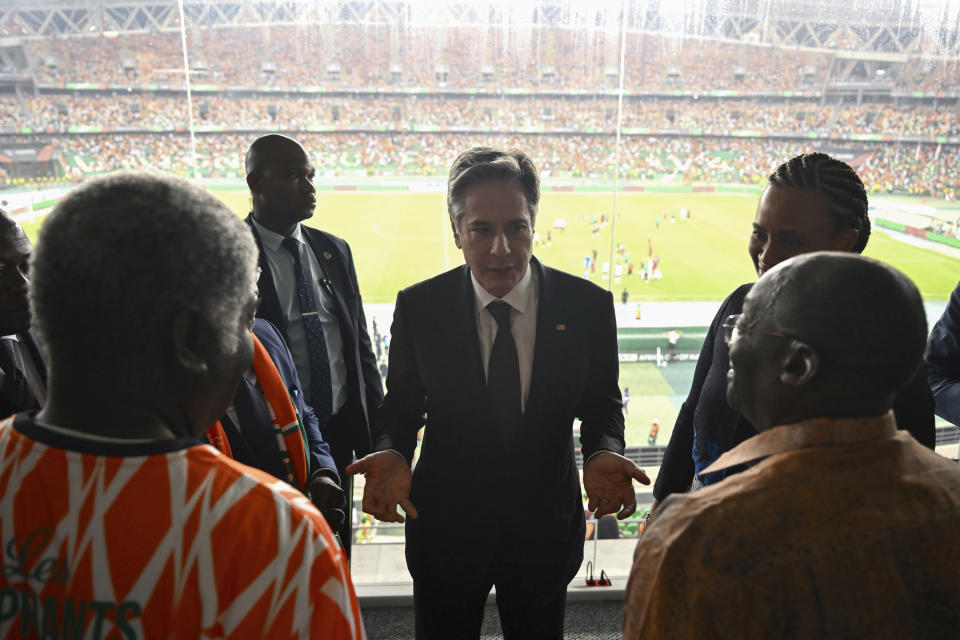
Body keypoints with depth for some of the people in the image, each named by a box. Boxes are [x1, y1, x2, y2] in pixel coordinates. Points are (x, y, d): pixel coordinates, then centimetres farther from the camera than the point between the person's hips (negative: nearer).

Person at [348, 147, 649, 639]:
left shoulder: (588, 306, -12)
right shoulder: (418, 307, -13)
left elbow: (602, 404, -2)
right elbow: (402, 404, -2)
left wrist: (602, 455, -23)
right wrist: (392, 454, -23)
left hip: (545, 529, 1)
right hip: (444, 528, 0)